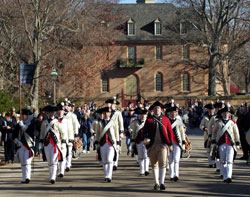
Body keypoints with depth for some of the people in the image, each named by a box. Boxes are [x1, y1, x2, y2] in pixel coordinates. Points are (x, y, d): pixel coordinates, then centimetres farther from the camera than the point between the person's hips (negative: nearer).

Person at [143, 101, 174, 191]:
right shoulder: (149, 120, 7)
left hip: (163, 144, -1)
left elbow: (170, 132, 9)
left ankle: (162, 183, -9)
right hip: (152, 145, 1)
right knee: (154, 164, 7)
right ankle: (156, 183, 16)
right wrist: (145, 138, -12)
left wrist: (171, 144, 5)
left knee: (162, 163, -13)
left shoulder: (166, 119, 7)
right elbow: (145, 130, 8)